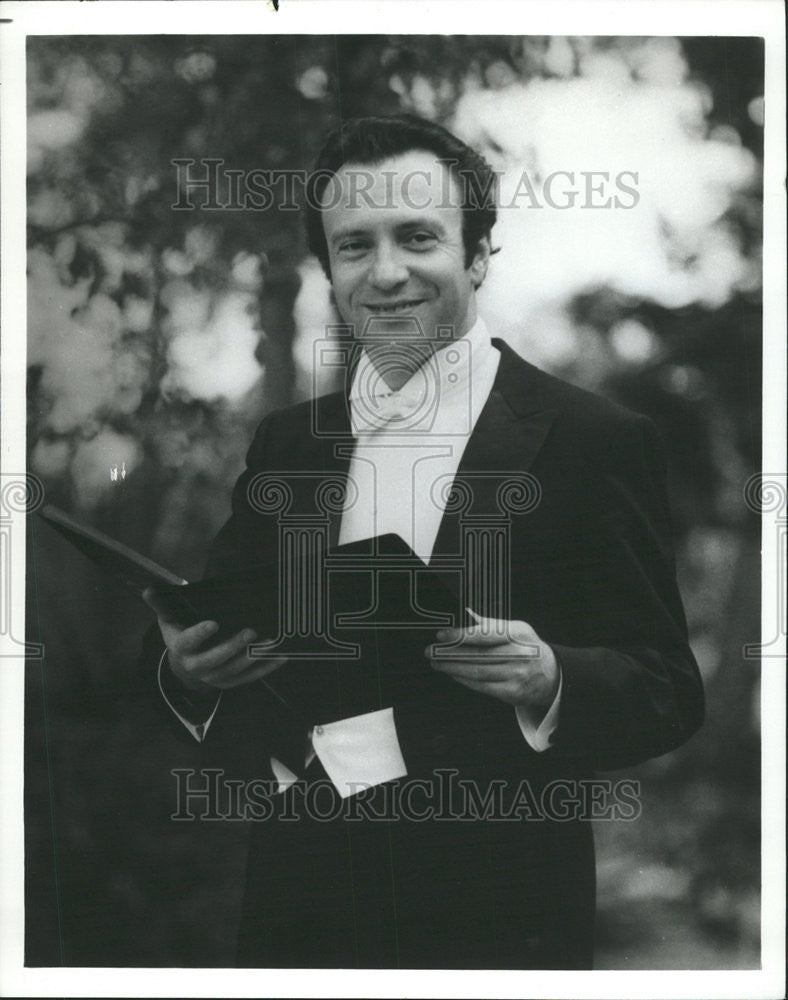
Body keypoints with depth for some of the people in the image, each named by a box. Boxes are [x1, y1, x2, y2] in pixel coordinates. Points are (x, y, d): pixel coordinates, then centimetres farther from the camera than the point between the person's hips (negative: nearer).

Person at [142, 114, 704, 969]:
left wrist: (548, 681, -25)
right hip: (302, 897, 4)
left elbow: (669, 694, -7)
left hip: (495, 914, -4)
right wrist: (190, 668, -13)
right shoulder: (285, 442, 8)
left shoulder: (596, 442, -6)